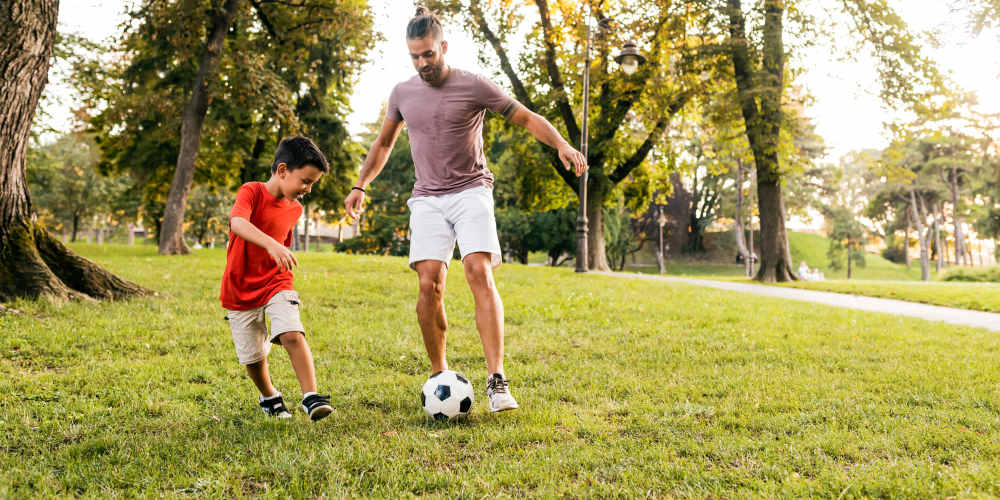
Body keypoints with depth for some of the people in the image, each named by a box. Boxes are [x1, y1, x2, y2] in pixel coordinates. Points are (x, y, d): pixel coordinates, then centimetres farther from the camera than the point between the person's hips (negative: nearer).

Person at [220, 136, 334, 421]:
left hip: (276, 284, 3)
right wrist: (271, 244, -51)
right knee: (253, 357, 5)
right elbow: (238, 223, -36)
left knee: (292, 335, -22)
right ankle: (268, 397, 32)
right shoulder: (251, 192, -14)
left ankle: (311, 397, -17)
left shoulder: (294, 209, 4)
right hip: (240, 290, -3)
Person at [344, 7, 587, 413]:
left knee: (479, 273, -22)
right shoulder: (402, 93, 11)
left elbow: (528, 119, -1)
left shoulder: (473, 86, -1)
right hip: (428, 198, 3)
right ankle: (439, 377, 5)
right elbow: (383, 143, 26)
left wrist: (562, 144, -18)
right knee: (429, 283, -13)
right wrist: (359, 186, 22)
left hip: (471, 192, -2)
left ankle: (497, 380, -22)